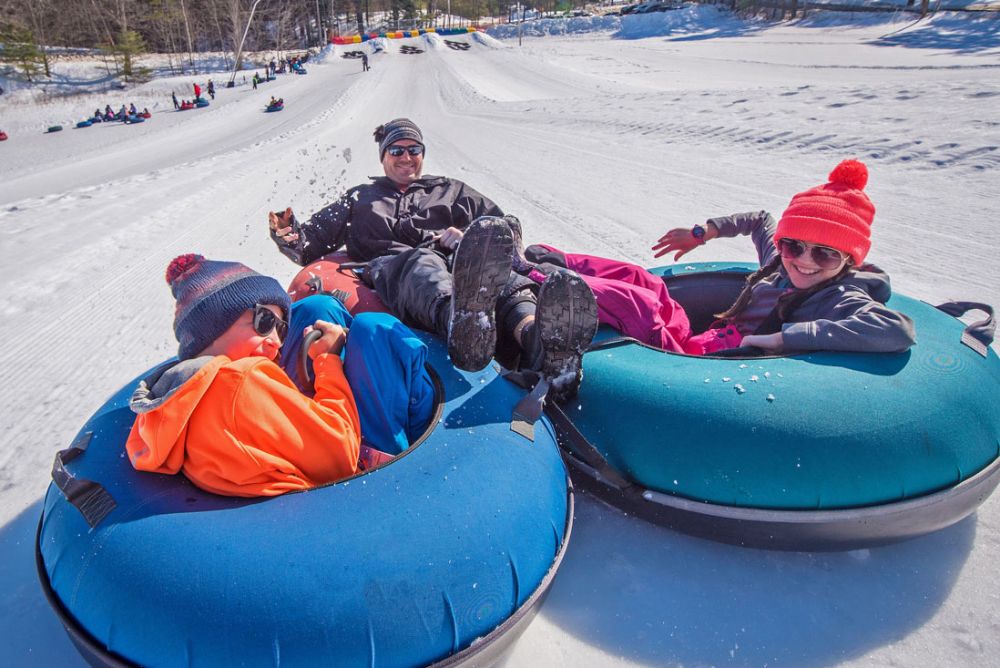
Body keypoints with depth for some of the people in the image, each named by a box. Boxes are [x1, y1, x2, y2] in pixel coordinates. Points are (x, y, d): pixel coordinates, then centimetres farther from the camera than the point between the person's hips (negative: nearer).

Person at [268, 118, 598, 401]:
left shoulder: (450, 190, 35)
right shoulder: (359, 198, 36)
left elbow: (507, 226, 26)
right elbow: (312, 243, 32)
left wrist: (469, 237, 4)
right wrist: (290, 236, 8)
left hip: (458, 261, 1)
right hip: (391, 268, -1)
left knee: (492, 269, -37)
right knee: (423, 265, -40)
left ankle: (540, 339, -71)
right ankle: (462, 321, -77)